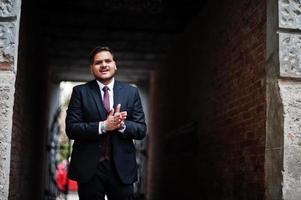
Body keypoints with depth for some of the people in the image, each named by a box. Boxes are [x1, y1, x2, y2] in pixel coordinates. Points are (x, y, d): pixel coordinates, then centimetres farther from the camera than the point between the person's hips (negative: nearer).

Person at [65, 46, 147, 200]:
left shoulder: (131, 92, 5)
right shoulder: (80, 92, 1)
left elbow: (141, 130, 2)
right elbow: (71, 129, -7)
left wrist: (122, 125, -18)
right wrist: (103, 126, -20)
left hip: (122, 167, 1)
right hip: (89, 167, -1)